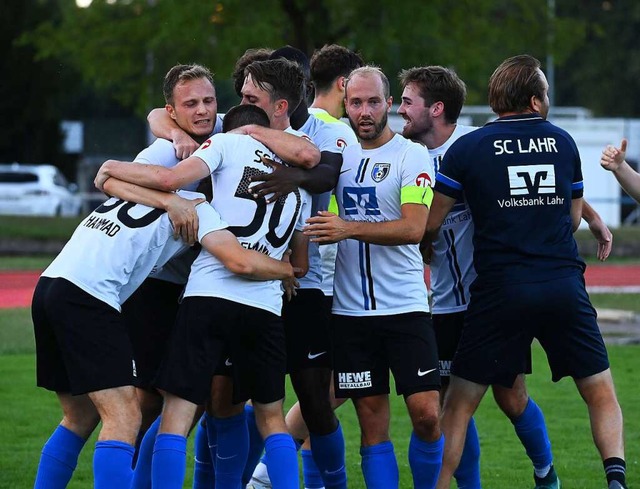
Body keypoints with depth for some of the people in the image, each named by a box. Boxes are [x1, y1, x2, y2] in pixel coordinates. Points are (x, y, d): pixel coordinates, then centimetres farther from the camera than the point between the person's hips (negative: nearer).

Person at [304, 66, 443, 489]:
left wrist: (350, 228, -24)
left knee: (427, 415, -8)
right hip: (350, 311, 4)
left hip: (405, 307, -3)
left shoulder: (412, 156, -4)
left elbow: (413, 228, -15)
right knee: (373, 422, 4)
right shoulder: (340, 155, 10)